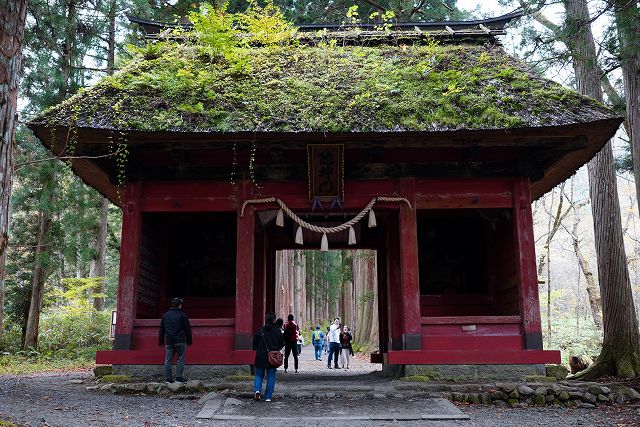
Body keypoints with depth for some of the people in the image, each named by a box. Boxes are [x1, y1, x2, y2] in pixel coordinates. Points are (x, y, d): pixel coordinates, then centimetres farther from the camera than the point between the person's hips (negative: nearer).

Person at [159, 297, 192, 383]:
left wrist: (161, 341, 21)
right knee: (180, 359, 0)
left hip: (169, 342, 4)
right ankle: (179, 377, -4)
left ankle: (168, 378, 5)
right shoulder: (182, 315, -2)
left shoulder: (165, 315, 12)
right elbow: (187, 329, -1)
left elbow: (161, 330, 16)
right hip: (180, 341, -4)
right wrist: (189, 341, 6)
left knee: (168, 360, 6)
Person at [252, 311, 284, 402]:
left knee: (259, 375, 13)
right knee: (271, 377, 8)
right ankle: (268, 397, 6)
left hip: (260, 357, 0)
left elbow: (254, 344, -1)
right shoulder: (277, 331, -3)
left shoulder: (260, 331, -5)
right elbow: (282, 344, 5)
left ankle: (257, 390, -12)